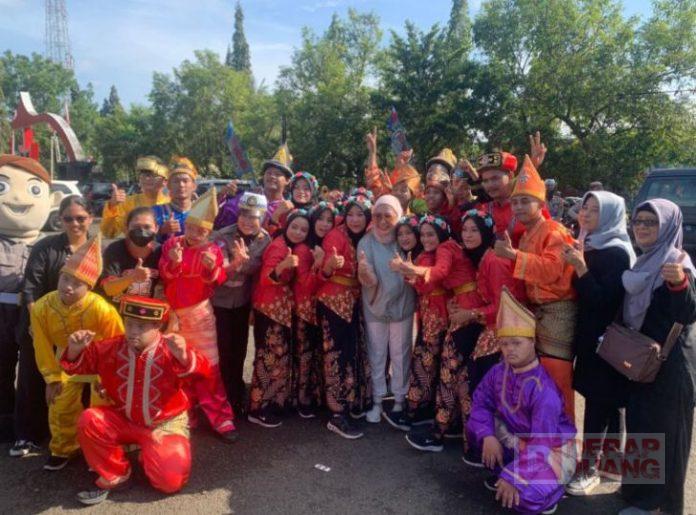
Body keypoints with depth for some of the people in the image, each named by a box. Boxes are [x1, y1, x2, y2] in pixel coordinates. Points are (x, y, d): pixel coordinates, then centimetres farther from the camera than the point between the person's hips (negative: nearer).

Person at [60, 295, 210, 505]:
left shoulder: (170, 350, -19)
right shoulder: (111, 347, -6)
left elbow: (200, 368, -35)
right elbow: (78, 364, -1)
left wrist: (183, 356, -57)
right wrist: (75, 350, -25)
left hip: (165, 423, -4)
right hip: (125, 420, 4)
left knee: (170, 481, -19)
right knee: (89, 420, -23)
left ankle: (150, 453, 17)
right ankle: (114, 475, 0)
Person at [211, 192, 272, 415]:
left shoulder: (264, 239, -8)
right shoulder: (222, 236, -19)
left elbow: (258, 270, -10)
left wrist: (243, 261, -30)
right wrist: (236, 263, -42)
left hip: (244, 301, 4)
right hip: (219, 301, -4)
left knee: (239, 349, 17)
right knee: (224, 350, 3)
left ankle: (237, 393, 37)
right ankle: (224, 396, 23)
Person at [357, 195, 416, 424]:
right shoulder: (366, 242, -13)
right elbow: (369, 280, -22)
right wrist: (364, 273, -42)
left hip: (402, 304, 0)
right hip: (374, 306, 0)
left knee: (400, 355, 13)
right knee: (376, 355, 14)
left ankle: (400, 400, 30)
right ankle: (377, 401, 28)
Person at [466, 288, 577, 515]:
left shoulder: (544, 389, -32)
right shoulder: (499, 372, -12)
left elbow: (542, 444, -32)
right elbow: (481, 402, -4)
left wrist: (513, 477, -34)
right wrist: (488, 436, -22)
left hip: (553, 449, -6)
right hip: (517, 437, 6)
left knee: (525, 497, -30)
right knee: (474, 428, -13)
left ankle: (550, 489, 5)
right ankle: (503, 471, 8)